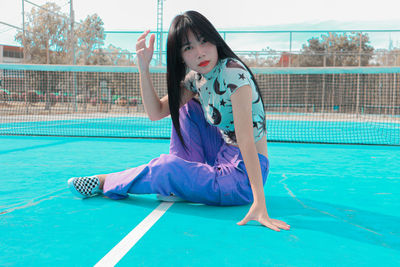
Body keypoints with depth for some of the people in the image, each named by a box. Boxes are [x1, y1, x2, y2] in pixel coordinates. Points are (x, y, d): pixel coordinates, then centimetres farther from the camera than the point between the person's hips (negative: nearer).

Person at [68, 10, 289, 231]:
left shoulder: (233, 73, -22)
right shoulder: (197, 77, 2)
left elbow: (246, 142, -29)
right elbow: (155, 112, 2)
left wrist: (259, 205, -32)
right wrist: (144, 68, -10)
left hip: (245, 174, -8)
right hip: (225, 159, 8)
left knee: (166, 166, -17)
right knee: (185, 105, 7)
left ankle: (104, 182, 9)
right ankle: (186, 183, 7)